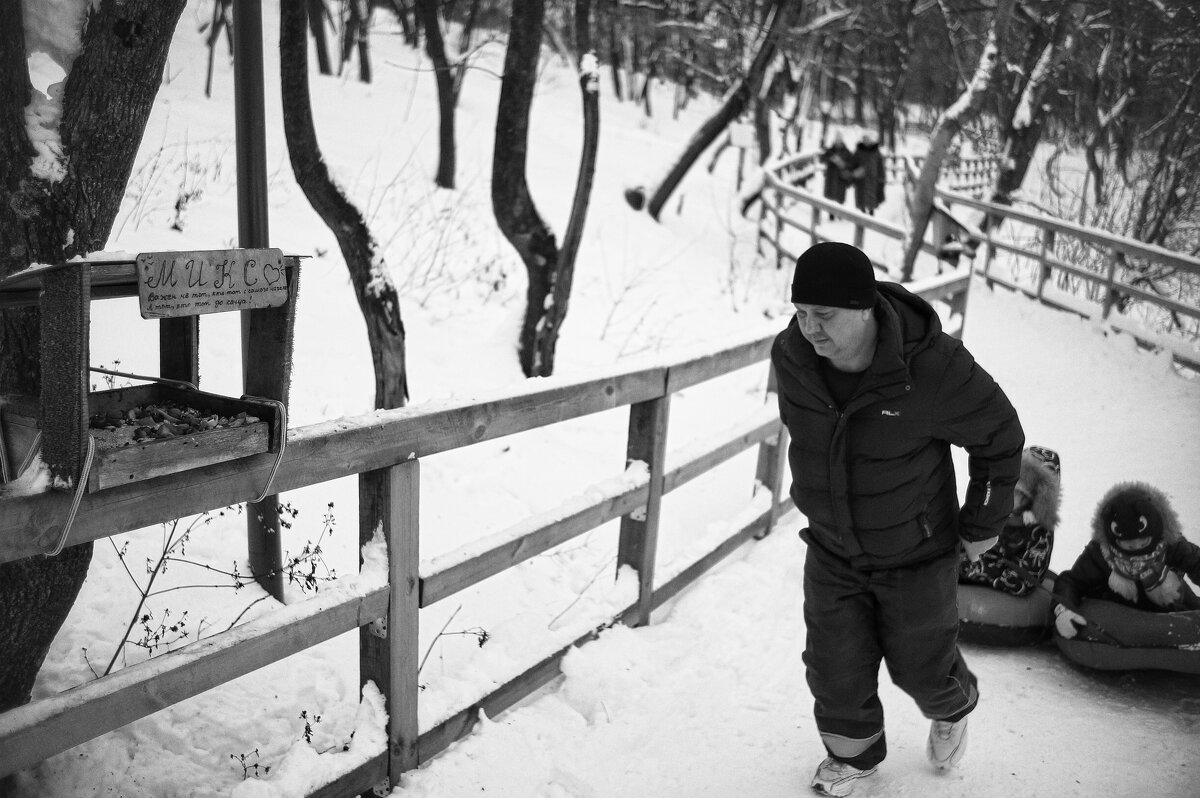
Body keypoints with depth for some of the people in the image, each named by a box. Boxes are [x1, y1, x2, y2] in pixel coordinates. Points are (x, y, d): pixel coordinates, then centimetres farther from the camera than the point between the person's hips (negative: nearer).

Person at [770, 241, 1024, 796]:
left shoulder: (932, 367, -31)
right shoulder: (791, 355, -18)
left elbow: (1000, 435, -13)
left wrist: (982, 523, -3)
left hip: (916, 552, -3)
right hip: (832, 550, 3)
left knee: (920, 665, 16)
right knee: (836, 668, 9)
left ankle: (952, 708, 53)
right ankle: (853, 754, 41)